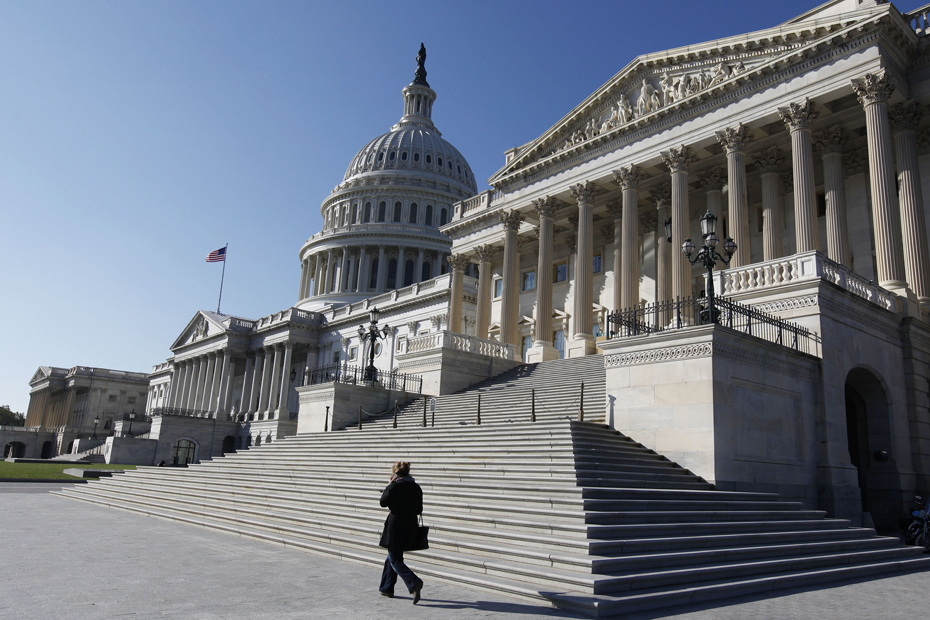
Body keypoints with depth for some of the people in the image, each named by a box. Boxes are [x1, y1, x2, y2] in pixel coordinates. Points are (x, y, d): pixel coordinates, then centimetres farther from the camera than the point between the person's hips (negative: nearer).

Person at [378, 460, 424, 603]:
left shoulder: (395, 486, -15)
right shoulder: (416, 487, 3)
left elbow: (383, 503, -3)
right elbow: (419, 510, 8)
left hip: (395, 526, -7)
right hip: (411, 526, 7)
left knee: (395, 560, 0)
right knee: (393, 557, 21)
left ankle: (414, 583, -19)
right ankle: (387, 588, 28)